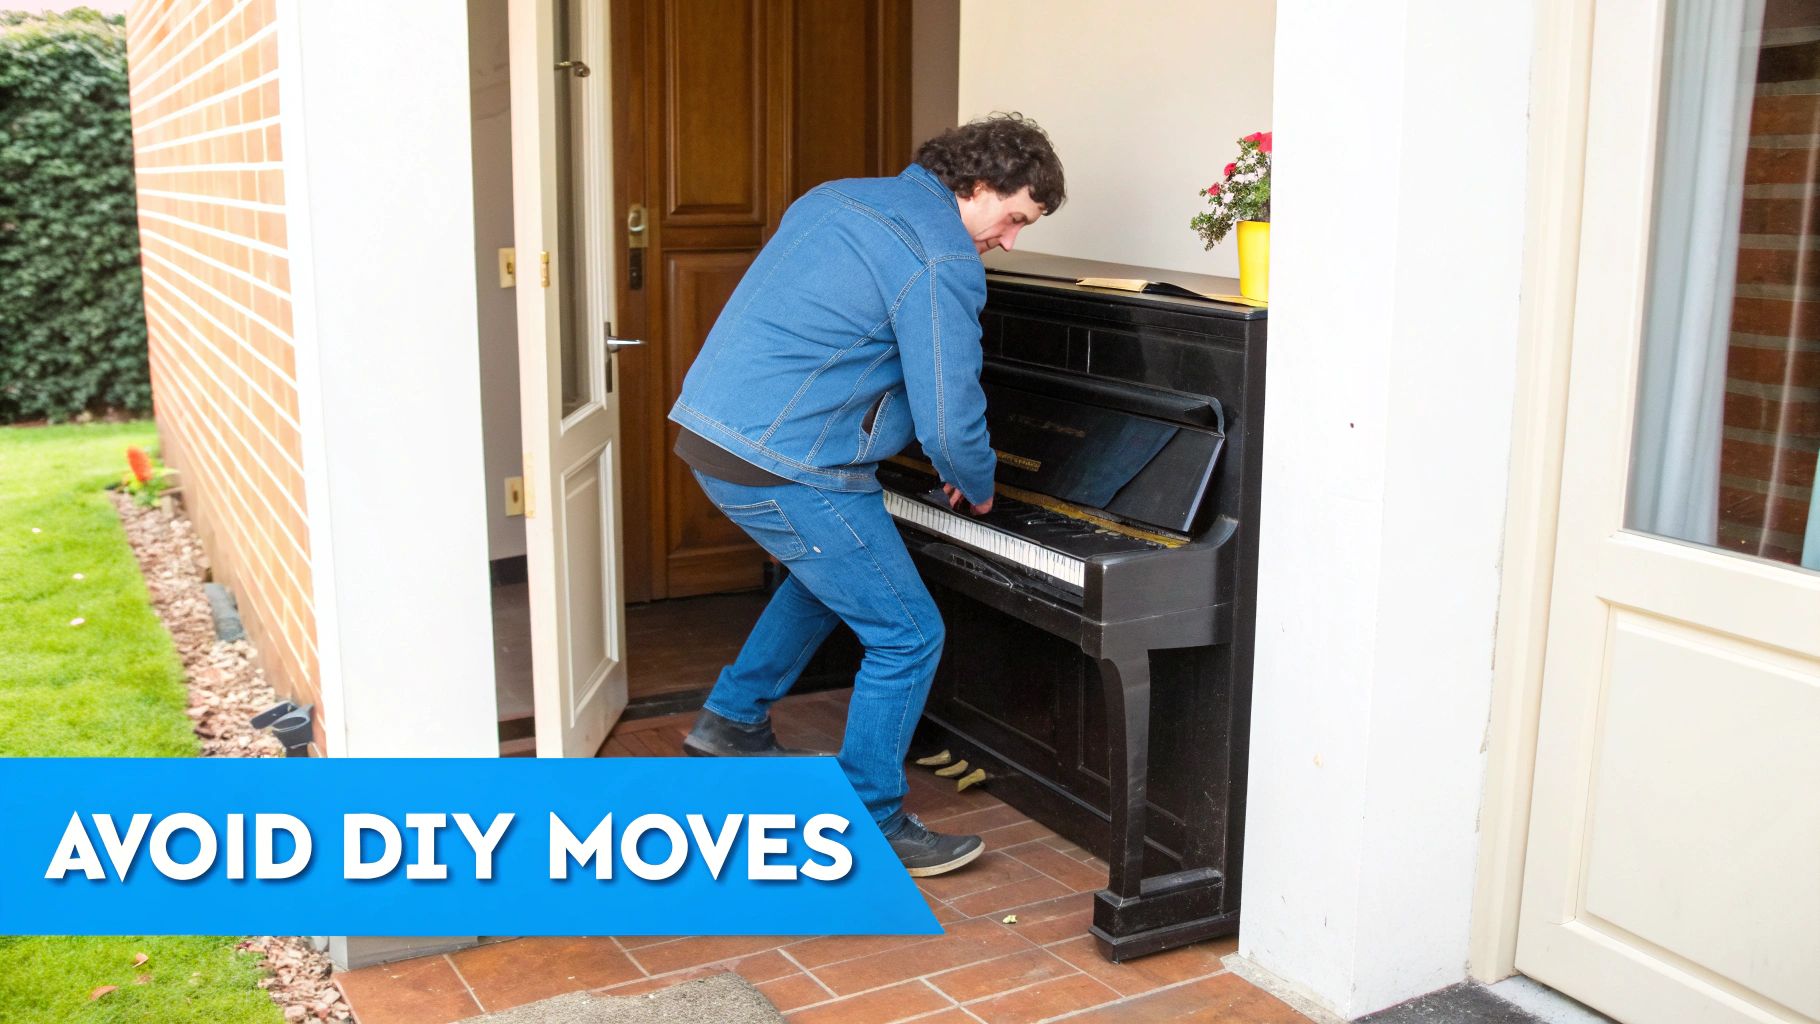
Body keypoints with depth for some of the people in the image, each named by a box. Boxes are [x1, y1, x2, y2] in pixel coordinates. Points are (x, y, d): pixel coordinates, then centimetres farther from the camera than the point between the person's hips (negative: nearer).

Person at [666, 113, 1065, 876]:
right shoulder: (942, 261, -14)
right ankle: (871, 827, 12)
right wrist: (978, 486, 7)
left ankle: (732, 722, 40)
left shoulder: (839, 198, 15)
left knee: (830, 571, 33)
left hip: (711, 430, 10)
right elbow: (950, 419, -17)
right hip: (786, 468, -10)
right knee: (907, 637, 2)